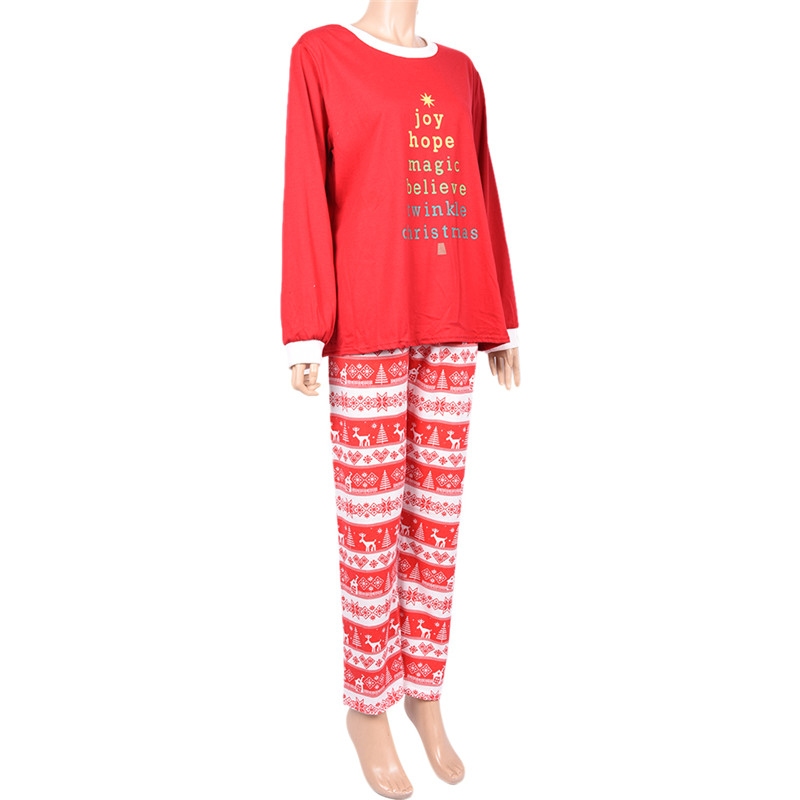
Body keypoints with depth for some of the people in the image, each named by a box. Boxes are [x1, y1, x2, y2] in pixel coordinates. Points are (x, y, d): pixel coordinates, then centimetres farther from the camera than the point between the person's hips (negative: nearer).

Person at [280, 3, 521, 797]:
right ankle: (368, 705, 23)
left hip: (448, 326, 5)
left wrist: (501, 322, 12)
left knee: (435, 517, 9)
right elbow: (305, 197, -4)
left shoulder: (460, 73, 17)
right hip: (365, 326, -4)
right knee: (369, 525, 2)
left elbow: (482, 198, 15)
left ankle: (424, 690, 28)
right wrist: (304, 334, -10)